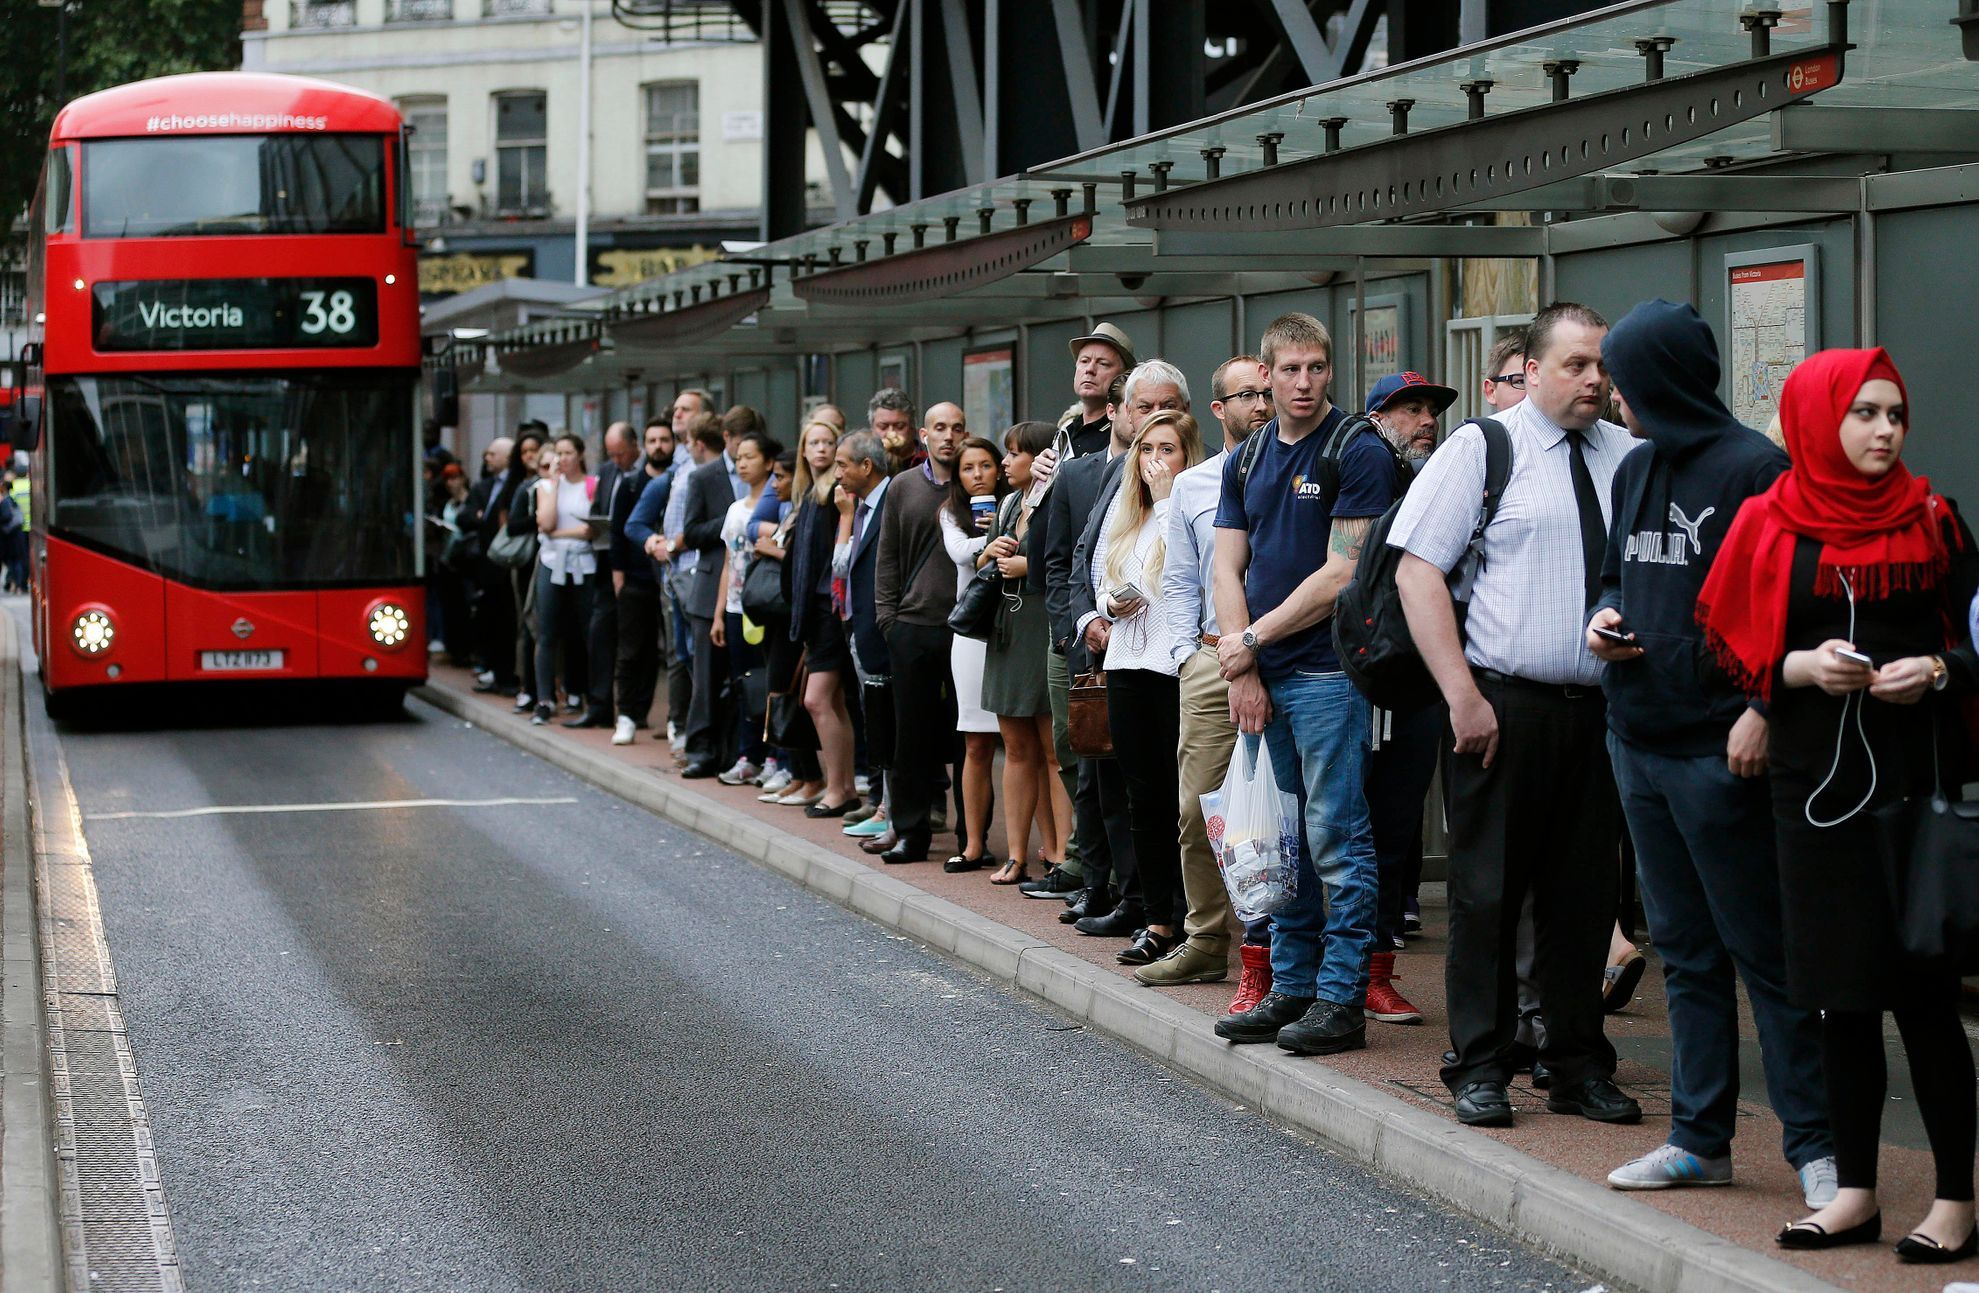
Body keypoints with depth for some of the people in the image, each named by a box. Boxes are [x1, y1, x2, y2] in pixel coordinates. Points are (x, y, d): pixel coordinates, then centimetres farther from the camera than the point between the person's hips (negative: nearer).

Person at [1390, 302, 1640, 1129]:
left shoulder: (1628, 458, 7)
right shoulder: (1480, 449, -2)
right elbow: (1416, 570, -6)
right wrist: (1463, 696, -12)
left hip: (1601, 709, 4)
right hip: (1503, 707, -3)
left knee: (1585, 893, 9)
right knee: (1488, 892, 2)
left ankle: (1579, 1068, 19)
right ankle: (1479, 1069, 12)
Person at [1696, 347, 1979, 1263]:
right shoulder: (1771, 526, 5)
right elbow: (1735, 645, 6)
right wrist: (1803, 667, -12)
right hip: (1816, 779, 1)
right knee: (1841, 995, 7)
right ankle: (1855, 1193, 16)